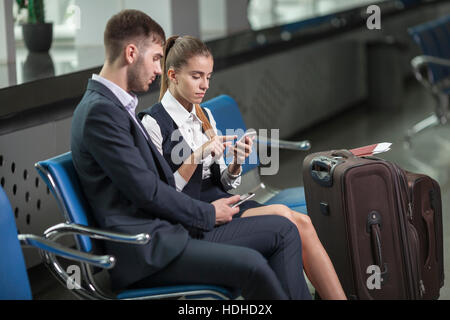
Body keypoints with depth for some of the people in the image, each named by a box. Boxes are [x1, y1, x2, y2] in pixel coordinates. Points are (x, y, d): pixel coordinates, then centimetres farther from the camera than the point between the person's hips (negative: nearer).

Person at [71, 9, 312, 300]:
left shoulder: (117, 105, 17)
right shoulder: (100, 112, -15)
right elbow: (146, 191, -17)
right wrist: (209, 214, -5)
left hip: (169, 230, 10)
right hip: (145, 252, -10)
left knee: (283, 231, 4)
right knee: (250, 265, -29)